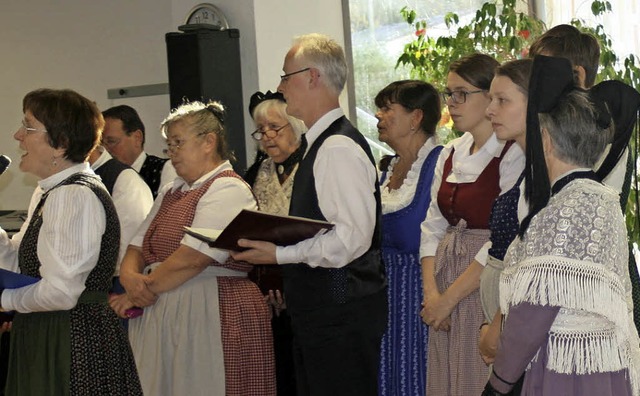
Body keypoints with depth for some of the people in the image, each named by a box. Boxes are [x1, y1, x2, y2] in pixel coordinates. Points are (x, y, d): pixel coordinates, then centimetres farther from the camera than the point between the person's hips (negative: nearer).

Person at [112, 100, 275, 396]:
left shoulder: (228, 190, -8)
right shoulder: (170, 192, 20)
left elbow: (192, 259, -17)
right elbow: (139, 244, 16)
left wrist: (142, 290, -8)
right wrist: (129, 277, -6)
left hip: (210, 316, -8)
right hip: (159, 319, 8)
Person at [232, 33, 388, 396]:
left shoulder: (339, 148, -17)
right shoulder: (322, 144, 13)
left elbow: (353, 237, -24)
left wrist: (281, 254, -19)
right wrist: (272, 247, 8)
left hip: (342, 312, -10)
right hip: (319, 309, 10)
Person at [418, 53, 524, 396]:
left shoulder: (514, 155, -12)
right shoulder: (450, 154, 12)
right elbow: (433, 227, 11)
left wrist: (450, 297, -13)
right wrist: (431, 292, -3)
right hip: (445, 295, 7)